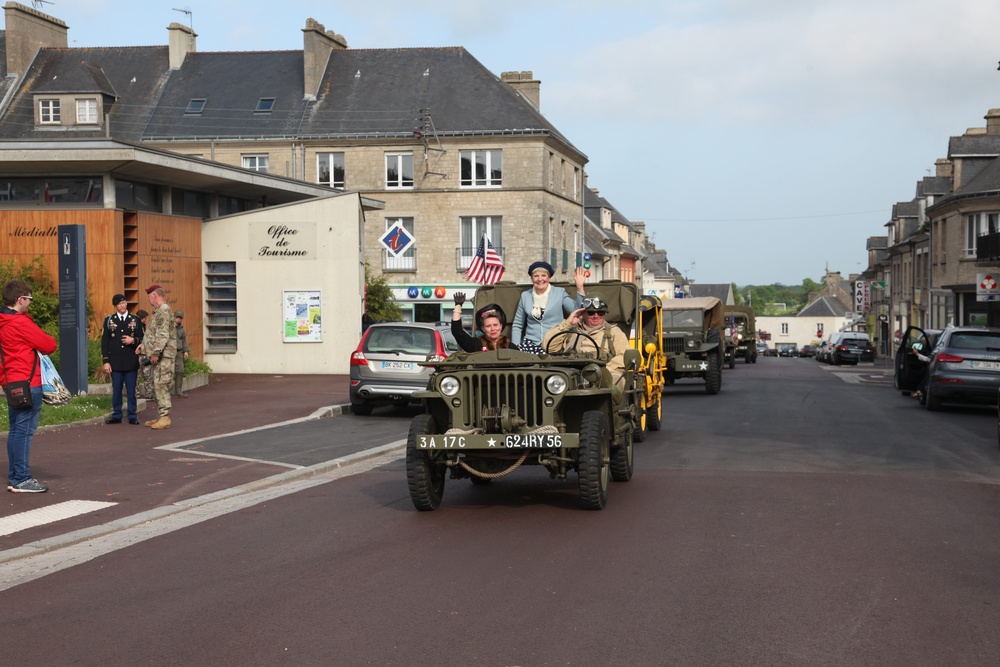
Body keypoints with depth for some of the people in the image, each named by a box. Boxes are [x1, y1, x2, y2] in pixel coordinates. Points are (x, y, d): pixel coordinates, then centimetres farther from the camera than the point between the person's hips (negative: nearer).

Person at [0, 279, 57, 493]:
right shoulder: (21, 322, -16)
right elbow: (49, 346, -12)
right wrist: (49, 339, 8)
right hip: (27, 383, -10)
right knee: (24, 429, -7)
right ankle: (21, 479, -5)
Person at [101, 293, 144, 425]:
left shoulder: (136, 320, 8)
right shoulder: (109, 320, 8)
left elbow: (142, 339, 9)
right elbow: (104, 342, 5)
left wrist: (134, 340, -14)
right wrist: (106, 361, -2)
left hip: (131, 362, 0)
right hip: (115, 362, 0)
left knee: (131, 390, 2)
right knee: (116, 390, 5)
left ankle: (132, 416, 8)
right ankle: (116, 416, 12)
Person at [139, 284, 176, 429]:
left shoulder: (164, 310, -14)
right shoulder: (157, 311, 19)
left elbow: (163, 334, -21)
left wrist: (156, 352, -22)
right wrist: (144, 345, 17)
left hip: (164, 355, -11)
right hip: (159, 355, 11)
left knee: (161, 386, -12)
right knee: (157, 386, 12)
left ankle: (165, 418, -11)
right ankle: (160, 417, 17)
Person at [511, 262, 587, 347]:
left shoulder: (560, 293, 5)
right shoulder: (525, 295, 12)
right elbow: (517, 325, 16)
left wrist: (580, 287, -17)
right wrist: (515, 347, 4)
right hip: (531, 342, 2)